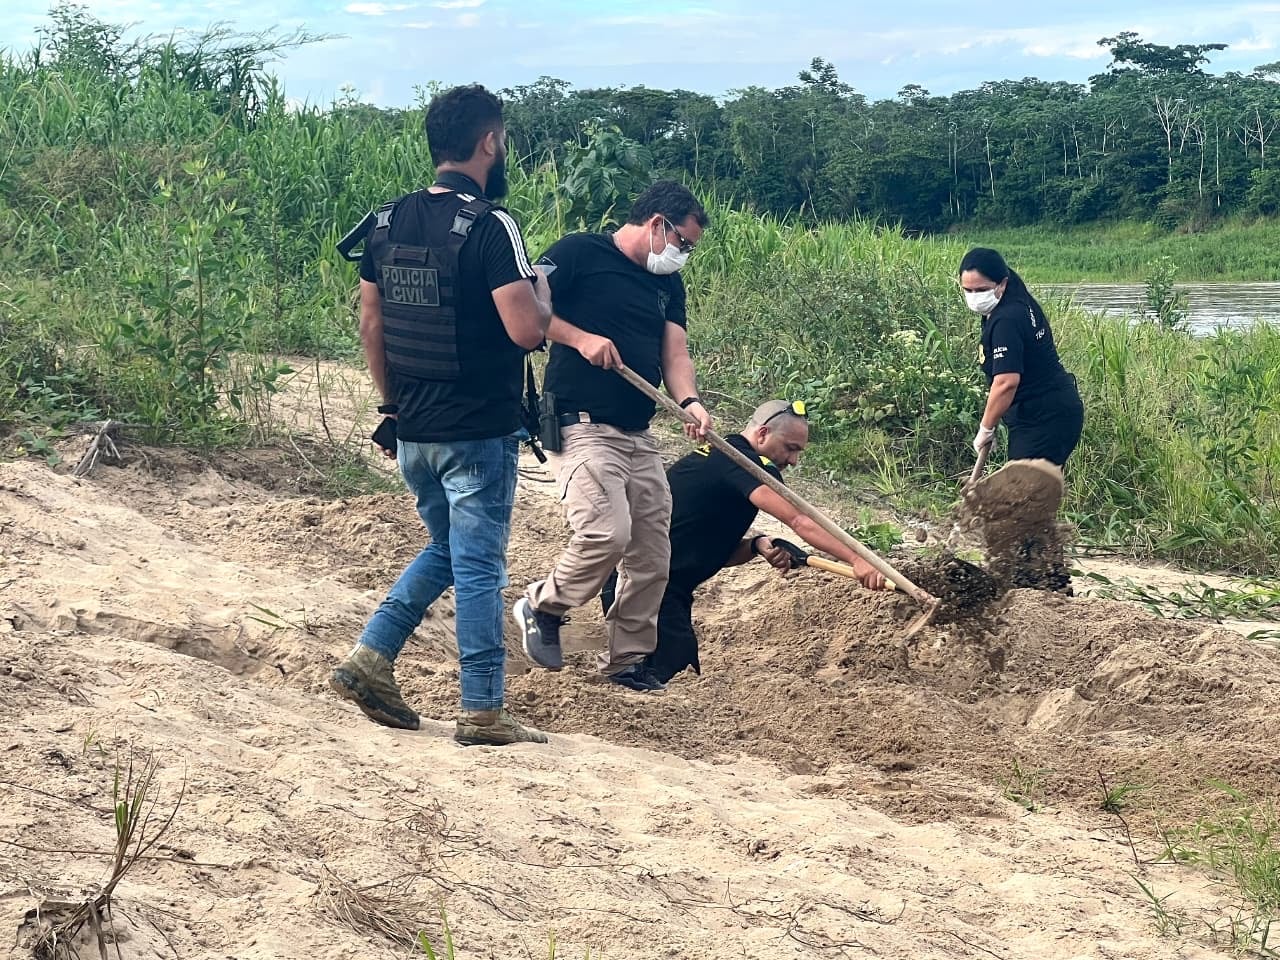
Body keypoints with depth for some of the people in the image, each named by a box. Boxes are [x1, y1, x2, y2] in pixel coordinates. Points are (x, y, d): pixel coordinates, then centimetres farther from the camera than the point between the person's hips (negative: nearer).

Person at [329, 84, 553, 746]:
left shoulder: (388, 223, 6)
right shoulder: (488, 225, -16)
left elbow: (370, 326, 11)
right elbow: (526, 330, -22)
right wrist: (542, 294, 0)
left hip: (413, 432, 7)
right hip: (478, 432, -7)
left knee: (445, 550, 23)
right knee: (478, 567, 1)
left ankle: (370, 659, 13)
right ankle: (482, 712, 7)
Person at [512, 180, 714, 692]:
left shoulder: (668, 284, 16)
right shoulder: (578, 253, -4)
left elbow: (675, 353, 7)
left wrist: (690, 401, -12)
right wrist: (580, 337, -19)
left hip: (639, 438, 8)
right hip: (582, 430, -8)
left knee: (652, 556, 6)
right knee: (608, 533, -23)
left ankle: (627, 662, 20)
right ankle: (542, 606, 4)